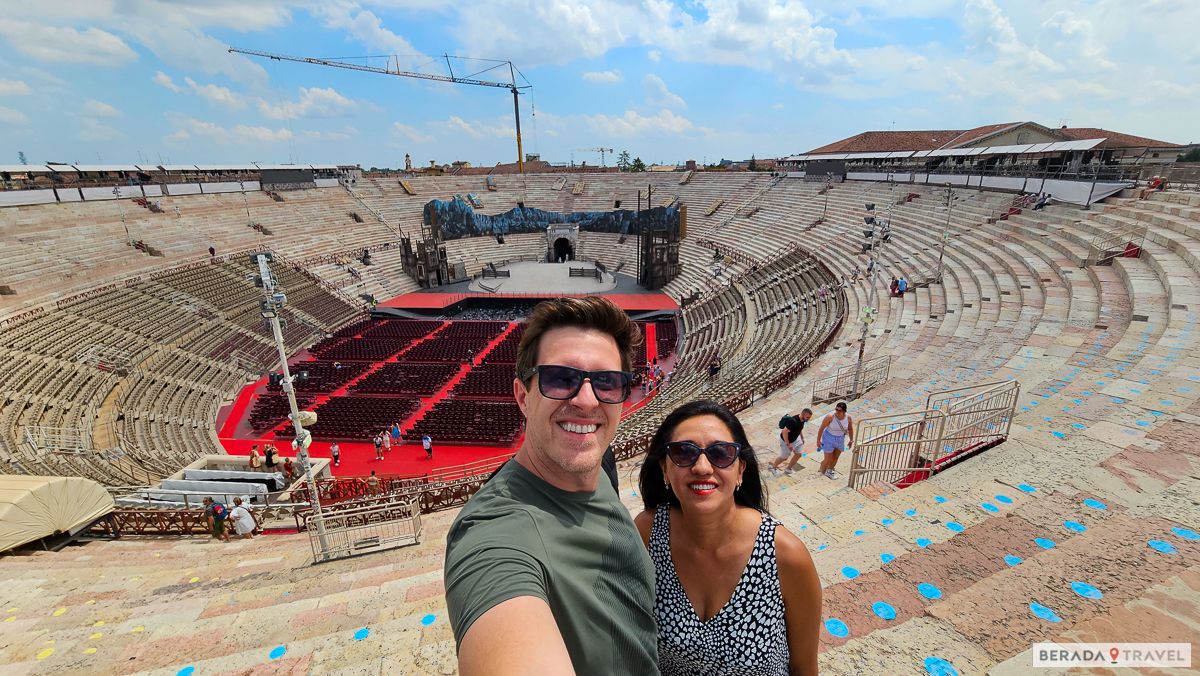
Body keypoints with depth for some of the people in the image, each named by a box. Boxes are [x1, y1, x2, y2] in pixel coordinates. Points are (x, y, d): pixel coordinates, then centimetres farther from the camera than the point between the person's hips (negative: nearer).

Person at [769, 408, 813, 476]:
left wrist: (802, 437, 8)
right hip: (785, 440, -8)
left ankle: (788, 469, 29)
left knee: (798, 454, 10)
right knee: (784, 457, 8)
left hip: (795, 438, 8)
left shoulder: (803, 420, -10)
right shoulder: (793, 421, -38)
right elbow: (785, 432, -34)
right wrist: (788, 444, -29)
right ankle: (773, 466, 36)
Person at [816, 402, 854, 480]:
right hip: (829, 439, -4)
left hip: (840, 439, 5)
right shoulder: (830, 417, -27)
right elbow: (821, 428, -18)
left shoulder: (848, 417, -15)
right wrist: (818, 440, -14)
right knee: (828, 459, 0)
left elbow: (850, 429, 4)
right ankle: (822, 474, 23)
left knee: (835, 457, 20)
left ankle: (829, 471, 44)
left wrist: (851, 440, 7)